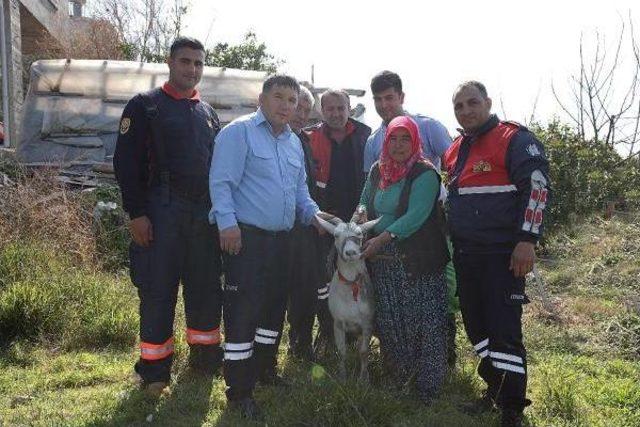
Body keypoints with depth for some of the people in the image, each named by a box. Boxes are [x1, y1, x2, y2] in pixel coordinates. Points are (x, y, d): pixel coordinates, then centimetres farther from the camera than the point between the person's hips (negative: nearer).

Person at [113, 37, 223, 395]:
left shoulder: (209, 113, 16)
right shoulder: (145, 106, 2)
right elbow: (126, 161, -4)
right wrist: (136, 213, -11)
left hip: (205, 214, 5)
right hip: (162, 213, -4)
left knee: (206, 286, 9)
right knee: (159, 289, -1)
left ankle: (206, 354, 24)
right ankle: (155, 367, 11)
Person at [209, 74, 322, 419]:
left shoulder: (294, 142, 17)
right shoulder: (239, 132, -7)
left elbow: (300, 190, 22)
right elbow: (221, 182, -14)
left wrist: (312, 213, 5)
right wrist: (228, 223, -23)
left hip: (281, 237, 8)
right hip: (246, 236, -8)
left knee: (274, 305, 17)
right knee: (242, 310, -6)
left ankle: (264, 369, 36)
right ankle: (239, 391, 4)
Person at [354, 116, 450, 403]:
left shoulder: (424, 174, -10)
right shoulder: (378, 170, 9)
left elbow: (416, 216, -19)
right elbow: (366, 201, 21)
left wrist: (381, 238, -23)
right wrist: (361, 211, -2)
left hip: (418, 261, -6)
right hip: (383, 261, 6)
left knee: (424, 323, -1)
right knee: (387, 322, 12)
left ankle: (428, 387, 13)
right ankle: (400, 377, 32)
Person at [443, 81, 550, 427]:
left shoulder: (514, 139, -7)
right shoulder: (455, 151, 15)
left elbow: (537, 187, -15)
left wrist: (527, 240, -21)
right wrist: (453, 244, 20)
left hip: (503, 254, -7)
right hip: (465, 255, 8)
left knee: (504, 330, -7)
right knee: (476, 325, 14)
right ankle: (494, 387, 31)